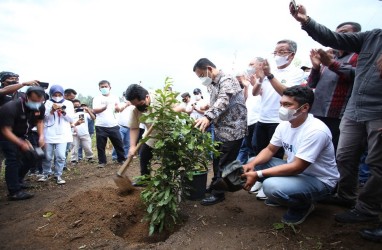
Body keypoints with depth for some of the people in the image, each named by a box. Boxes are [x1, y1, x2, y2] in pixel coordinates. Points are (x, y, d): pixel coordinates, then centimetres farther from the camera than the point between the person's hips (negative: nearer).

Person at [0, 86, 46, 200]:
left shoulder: (40, 108, -15)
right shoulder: (10, 108, -33)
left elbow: (39, 121, 4)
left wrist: (41, 136, -12)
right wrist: (21, 143, -41)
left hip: (22, 135, 6)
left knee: (30, 156, 4)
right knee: (13, 159, -16)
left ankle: (18, 180, 26)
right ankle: (14, 192, -13)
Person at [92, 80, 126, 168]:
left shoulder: (114, 98, 11)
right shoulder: (97, 98, 3)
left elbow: (118, 110, 7)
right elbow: (94, 110, -9)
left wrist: (117, 107, -17)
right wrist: (104, 107, -27)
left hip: (113, 125, 2)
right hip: (101, 126, -1)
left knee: (118, 143, 6)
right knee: (101, 145, 3)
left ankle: (121, 159, 20)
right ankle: (102, 162, 16)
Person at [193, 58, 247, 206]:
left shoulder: (227, 80, -17)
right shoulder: (212, 85, 13)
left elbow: (223, 102, -34)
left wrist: (208, 117, -48)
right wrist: (206, 120, 11)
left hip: (233, 129, -9)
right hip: (220, 128, 9)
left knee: (224, 163, -1)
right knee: (217, 160, 18)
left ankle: (218, 193, 11)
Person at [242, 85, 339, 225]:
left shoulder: (316, 131, -30)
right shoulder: (284, 124, -5)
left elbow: (297, 167, -31)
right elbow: (270, 150, 4)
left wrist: (258, 175, -30)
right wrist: (252, 164, -16)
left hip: (319, 180, -7)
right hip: (295, 170, 8)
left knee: (271, 186, -32)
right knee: (255, 164, -3)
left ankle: (303, 206, 0)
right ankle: (280, 195, 15)